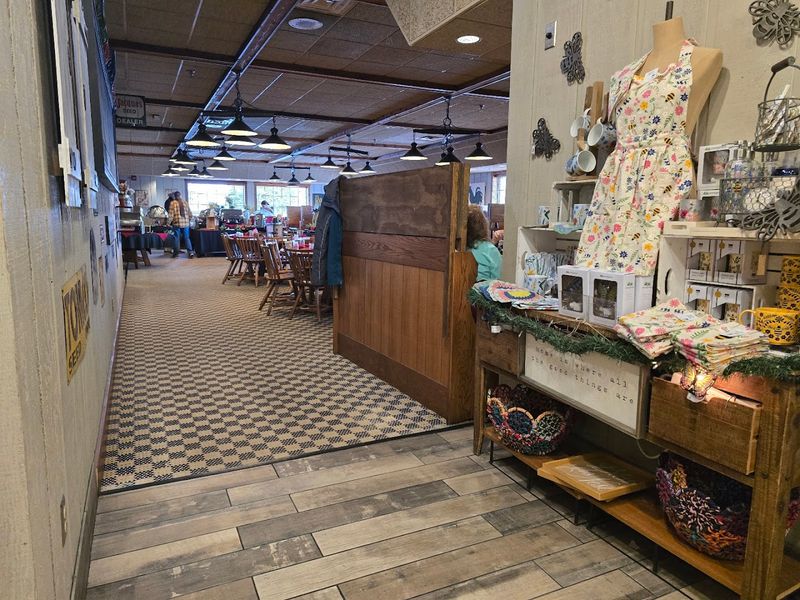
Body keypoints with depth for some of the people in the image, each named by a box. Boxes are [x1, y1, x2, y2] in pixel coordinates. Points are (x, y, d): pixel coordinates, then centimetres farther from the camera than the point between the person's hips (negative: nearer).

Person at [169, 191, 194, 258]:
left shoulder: (173, 203, -4)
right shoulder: (185, 202, 6)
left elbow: (171, 214, -7)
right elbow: (190, 213, 9)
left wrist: (169, 223, 0)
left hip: (177, 223, -2)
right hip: (186, 223, 3)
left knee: (177, 238, 6)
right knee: (187, 238, 6)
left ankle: (176, 253, 11)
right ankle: (190, 252, -5)